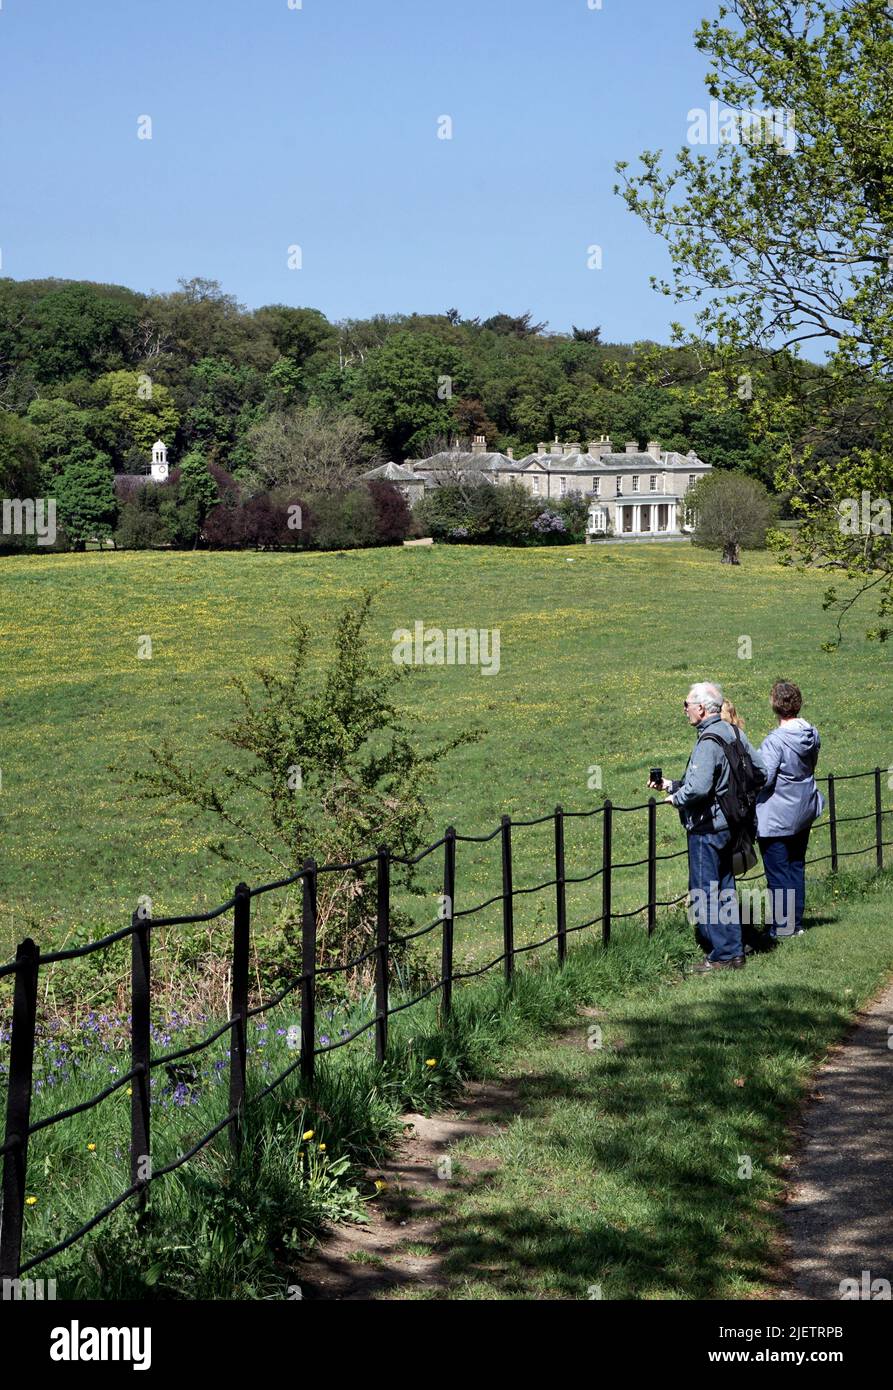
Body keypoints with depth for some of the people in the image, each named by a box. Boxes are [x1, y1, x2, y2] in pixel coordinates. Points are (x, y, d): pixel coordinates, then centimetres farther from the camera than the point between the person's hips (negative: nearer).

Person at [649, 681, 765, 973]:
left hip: (707, 827, -9)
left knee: (705, 893, -1)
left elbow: (698, 787, -32)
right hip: (730, 823, 9)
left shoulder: (708, 741, -21)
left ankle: (722, 955, 2)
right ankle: (734, 950, 22)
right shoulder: (734, 733, 6)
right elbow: (759, 766, 15)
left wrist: (676, 797, -11)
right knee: (725, 888, 16)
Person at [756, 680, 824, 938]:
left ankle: (782, 928, 8)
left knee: (778, 873, 2)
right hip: (804, 813, 7)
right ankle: (796, 924, 25)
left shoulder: (775, 740, -24)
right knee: (796, 868, 17)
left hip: (776, 818, -7)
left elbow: (763, 778, -25)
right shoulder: (812, 734, -1)